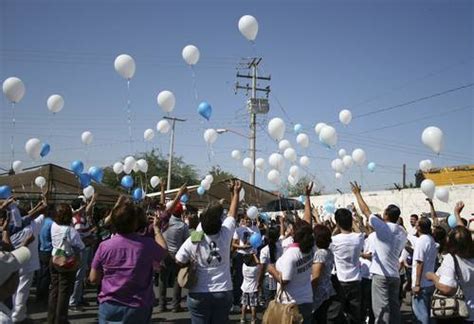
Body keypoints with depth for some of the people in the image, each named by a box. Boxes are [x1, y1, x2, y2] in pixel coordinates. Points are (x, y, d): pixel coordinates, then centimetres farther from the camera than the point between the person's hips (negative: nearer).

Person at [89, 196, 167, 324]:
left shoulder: (104, 246, -12)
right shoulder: (147, 244, -14)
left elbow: (94, 279, -3)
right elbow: (163, 251, 9)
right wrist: (157, 228, 22)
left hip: (109, 307, 0)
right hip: (138, 309, 0)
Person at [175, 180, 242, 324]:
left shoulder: (192, 241, -13)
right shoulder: (225, 235, -9)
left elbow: (179, 263, -5)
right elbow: (232, 213, 6)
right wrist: (235, 192, 18)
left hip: (199, 295, -1)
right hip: (223, 293, 2)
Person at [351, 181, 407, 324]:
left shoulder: (383, 227, -11)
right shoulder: (403, 233, 10)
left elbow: (365, 211, -5)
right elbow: (399, 254, 17)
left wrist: (357, 193, 6)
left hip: (381, 274, -7)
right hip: (395, 275, 7)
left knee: (381, 309, -6)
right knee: (394, 307, 12)